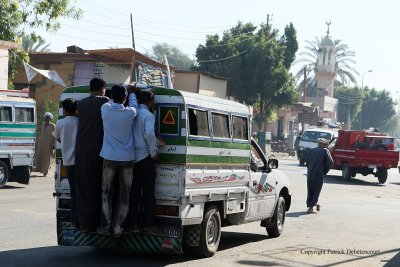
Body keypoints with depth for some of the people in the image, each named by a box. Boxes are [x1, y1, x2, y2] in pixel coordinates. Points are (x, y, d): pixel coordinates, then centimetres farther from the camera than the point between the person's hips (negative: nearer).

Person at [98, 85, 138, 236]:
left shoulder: (105, 109, -7)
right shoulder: (129, 113, -7)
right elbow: (134, 105, 17)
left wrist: (117, 94, 33)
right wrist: (131, 93, 34)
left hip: (109, 157, 0)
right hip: (127, 158, 0)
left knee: (106, 192, 11)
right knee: (124, 194, 7)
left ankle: (106, 226, 7)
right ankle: (117, 227, 7)